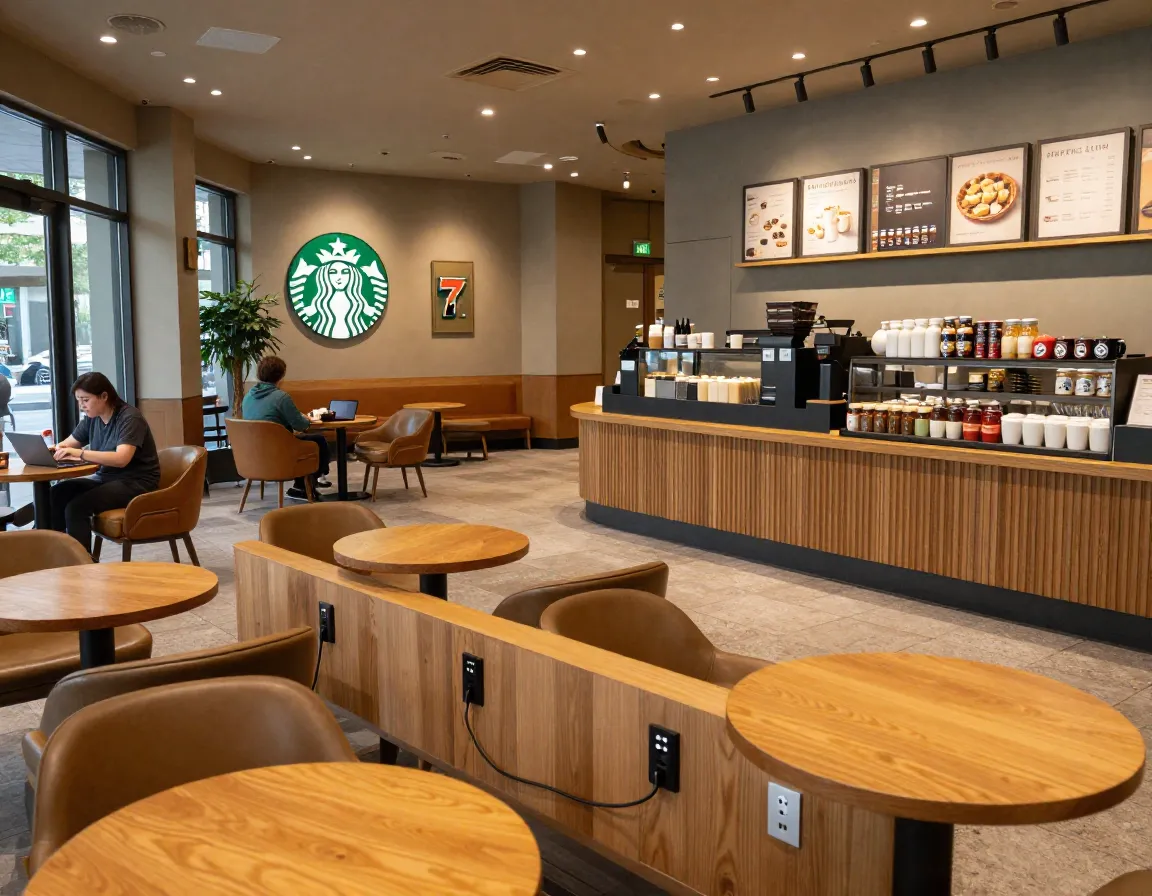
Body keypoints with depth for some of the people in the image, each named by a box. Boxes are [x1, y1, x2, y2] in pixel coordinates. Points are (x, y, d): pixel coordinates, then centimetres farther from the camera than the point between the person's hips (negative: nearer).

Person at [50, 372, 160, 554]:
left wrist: (80, 453, -37)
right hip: (106, 478, 8)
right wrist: (55, 449, -10)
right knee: (55, 494, -16)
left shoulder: (130, 418, -16)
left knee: (76, 507, -26)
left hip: (137, 483, -8)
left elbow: (121, 459, -29)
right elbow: (68, 444, 14)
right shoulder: (92, 418, 8)